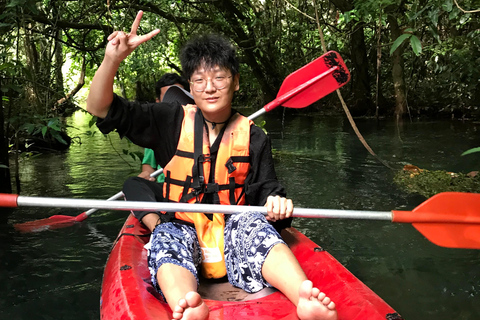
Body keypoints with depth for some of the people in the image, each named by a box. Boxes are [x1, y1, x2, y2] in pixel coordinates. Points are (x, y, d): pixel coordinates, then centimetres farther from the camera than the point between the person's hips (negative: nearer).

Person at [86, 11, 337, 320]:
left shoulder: (253, 137, 4)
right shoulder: (172, 121, 2)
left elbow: (266, 189, 7)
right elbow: (101, 108, -1)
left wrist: (276, 202, -19)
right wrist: (113, 59, -18)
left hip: (231, 228, 1)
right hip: (179, 226, 0)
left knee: (254, 223, -30)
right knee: (167, 237, -33)